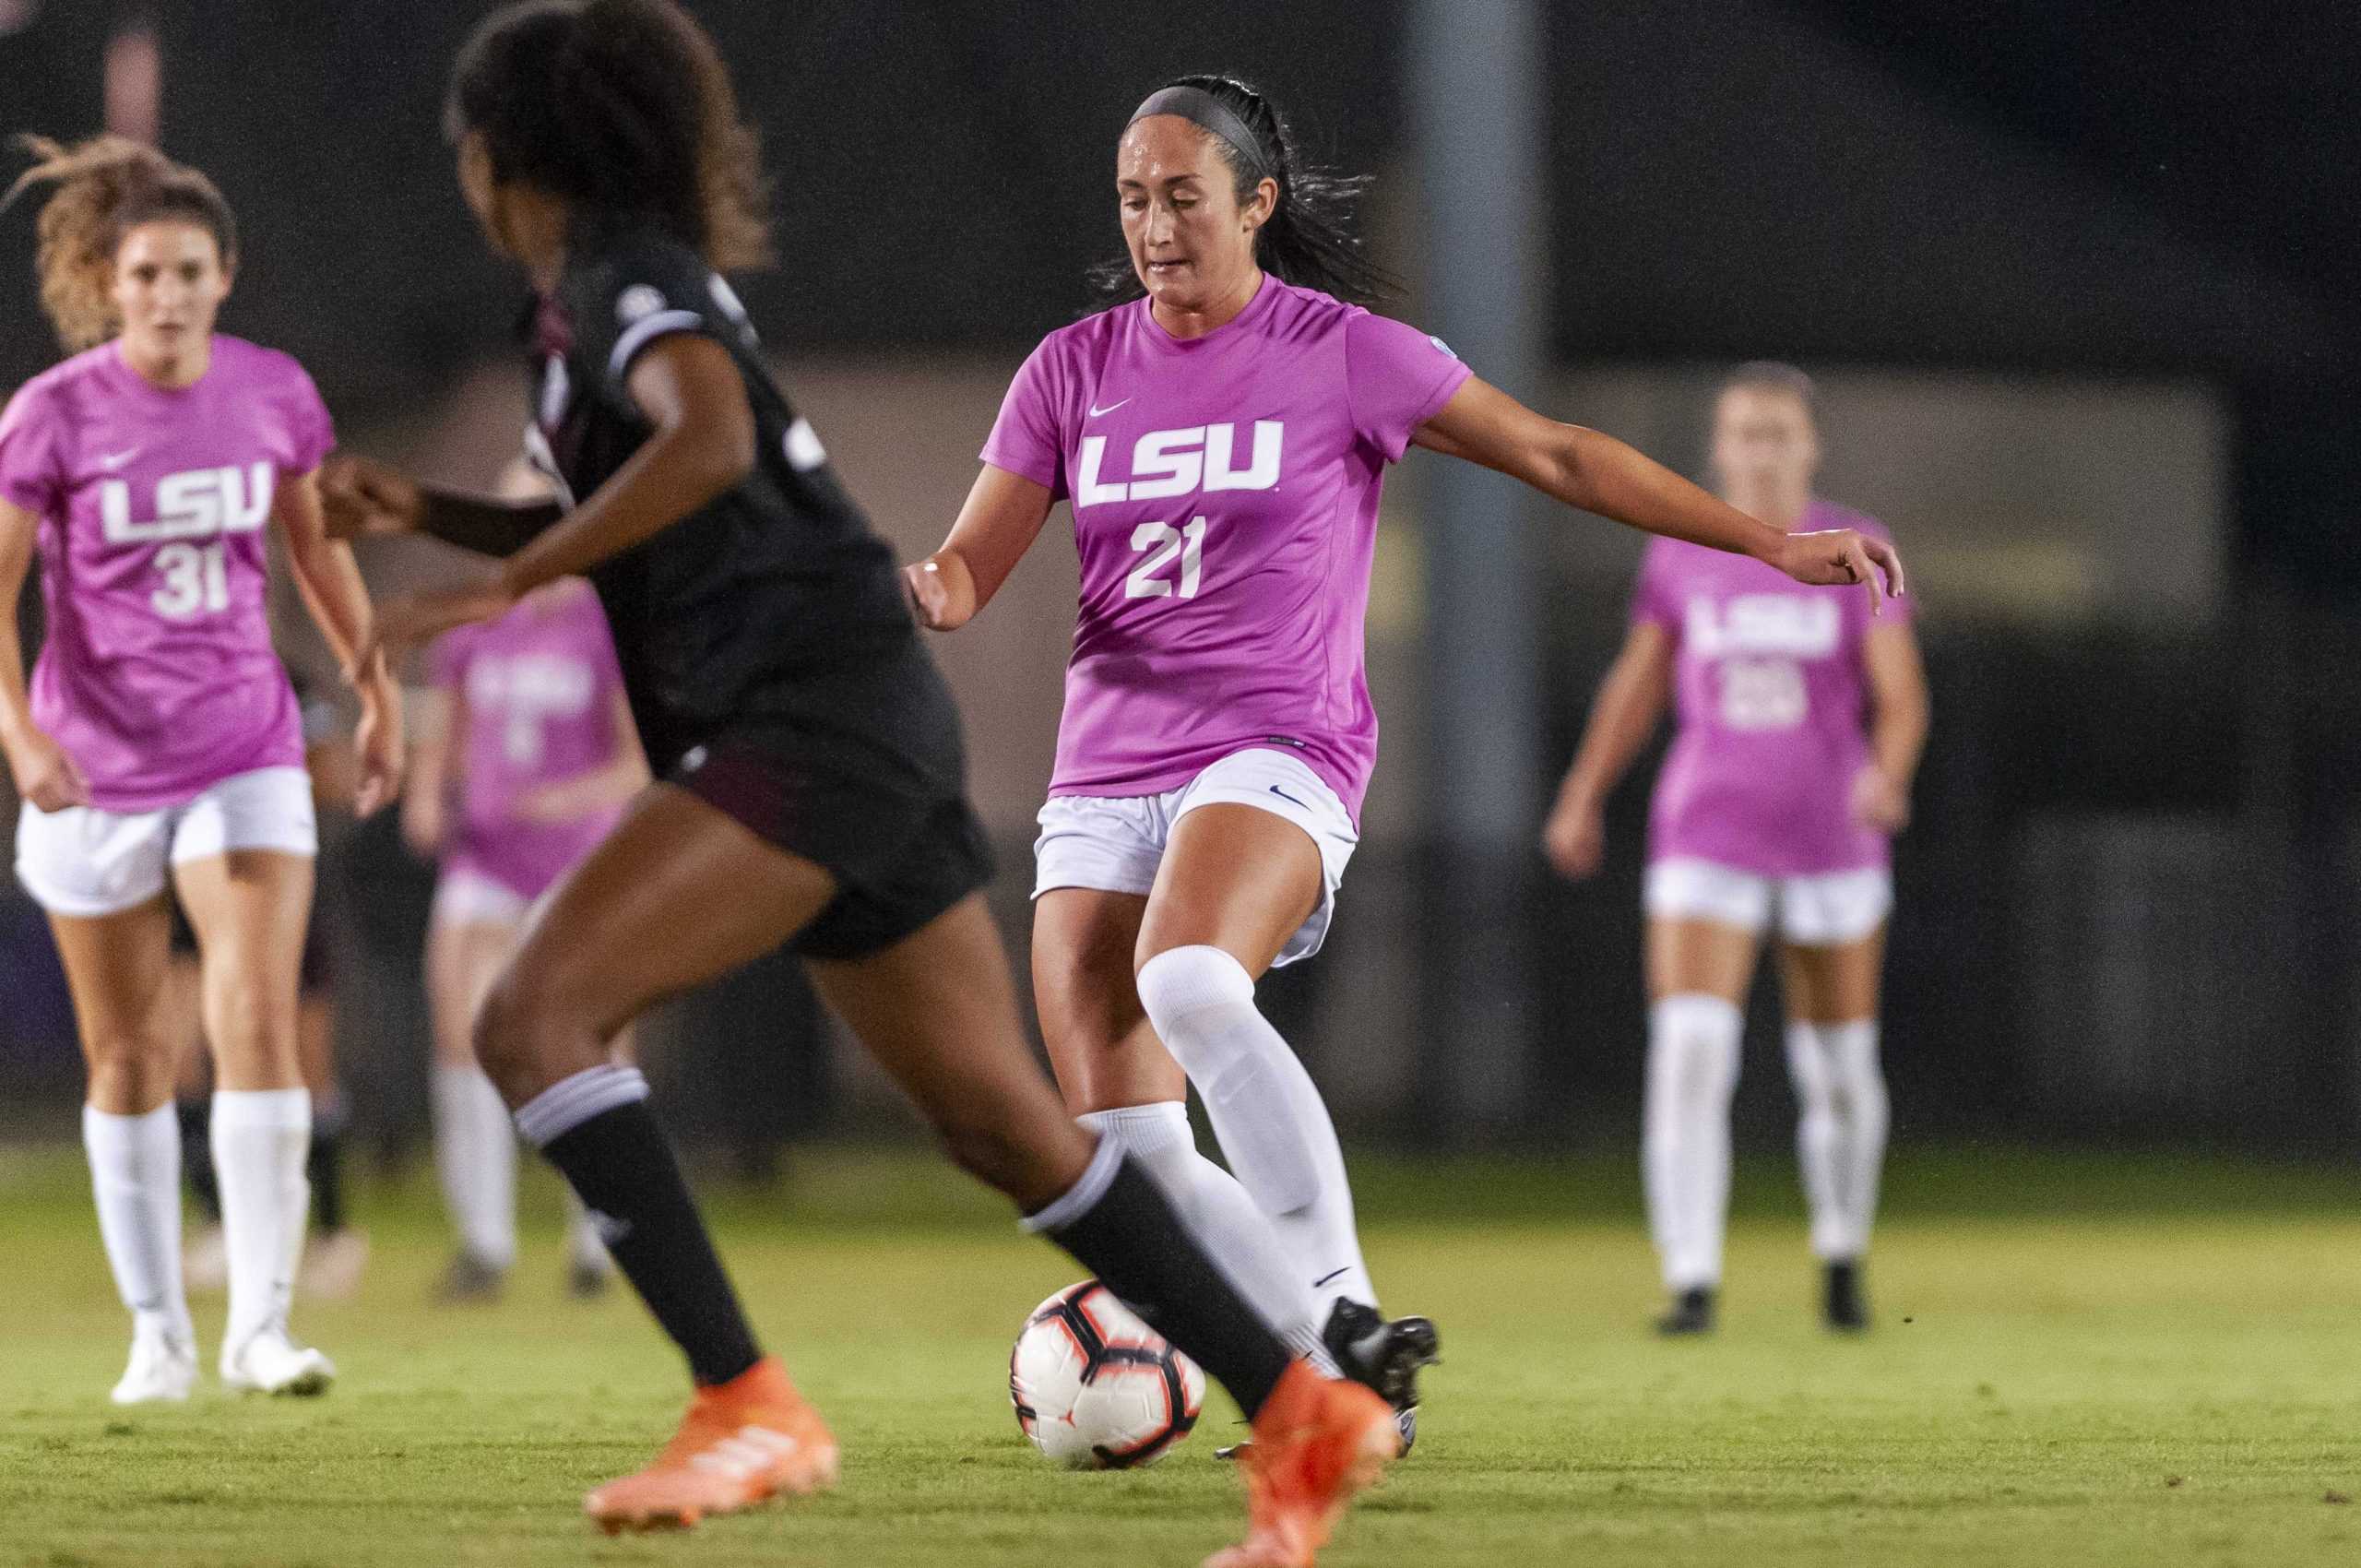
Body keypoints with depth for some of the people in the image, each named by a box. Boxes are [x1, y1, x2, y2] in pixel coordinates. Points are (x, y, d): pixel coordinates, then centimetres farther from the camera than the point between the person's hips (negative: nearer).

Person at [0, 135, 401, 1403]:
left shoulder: (274, 394, -3)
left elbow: (316, 546, 14)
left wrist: (378, 692, 19)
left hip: (244, 750, 1)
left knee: (260, 1025, -15)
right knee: (130, 1056, 7)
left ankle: (259, 1322, -11)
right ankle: (156, 1331, 19)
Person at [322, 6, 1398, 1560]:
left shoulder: (621, 275, -6)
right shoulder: (633, 284, 22)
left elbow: (706, 442, -27)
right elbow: (623, 525, 36)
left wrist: (501, 586, -21)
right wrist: (421, 510, 22)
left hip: (812, 715, -10)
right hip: (868, 729, 10)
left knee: (535, 1019, -16)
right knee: (1002, 1123, 10)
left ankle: (748, 1407, -22)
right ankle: (1303, 1412, 12)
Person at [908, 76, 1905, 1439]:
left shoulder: (1344, 354, 0)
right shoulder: (1074, 369, 10)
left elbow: (1557, 456, 3)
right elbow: (973, 565, 7)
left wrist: (1771, 543, 0)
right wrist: (936, 593, -18)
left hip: (1277, 755, -5)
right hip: (1104, 777, 5)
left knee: (1186, 983, -37)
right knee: (1125, 1156, -9)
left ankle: (1343, 1314, -33)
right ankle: (1352, 1376, 4)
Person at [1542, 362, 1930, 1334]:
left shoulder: (1858, 553, -1)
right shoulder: (1680, 554, 4)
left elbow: (1901, 699, -5)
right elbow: (1637, 684, 16)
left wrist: (1885, 776, -25)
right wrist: (1583, 796, 12)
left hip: (1830, 839, 0)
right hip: (1706, 838, 0)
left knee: (1838, 1068, 9)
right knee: (1687, 1053, -17)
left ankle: (1842, 1253, 34)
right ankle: (1692, 1282, -18)